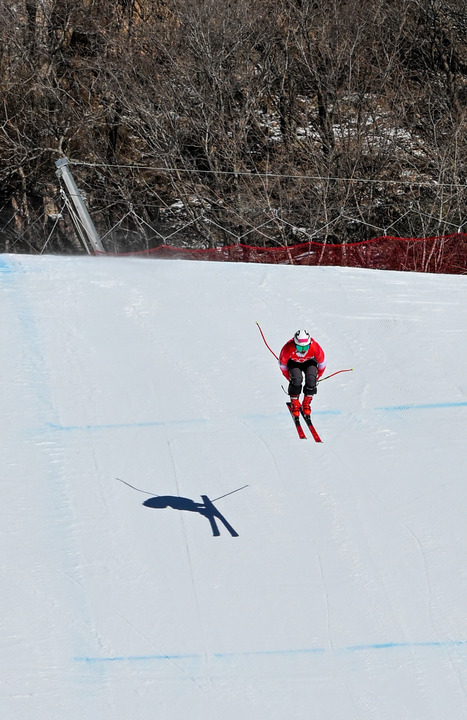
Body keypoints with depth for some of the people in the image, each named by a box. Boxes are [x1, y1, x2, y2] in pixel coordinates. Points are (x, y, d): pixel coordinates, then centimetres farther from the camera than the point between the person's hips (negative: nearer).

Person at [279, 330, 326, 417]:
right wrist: (289, 377, -3)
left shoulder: (315, 347, -35)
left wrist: (317, 377, -1)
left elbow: (322, 363, -13)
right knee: (296, 379, -28)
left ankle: (306, 404, -3)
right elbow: (282, 364, -13)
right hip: (293, 363, -1)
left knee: (311, 379, -25)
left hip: (309, 362, 1)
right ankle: (295, 404, -6)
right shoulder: (288, 348, -37)